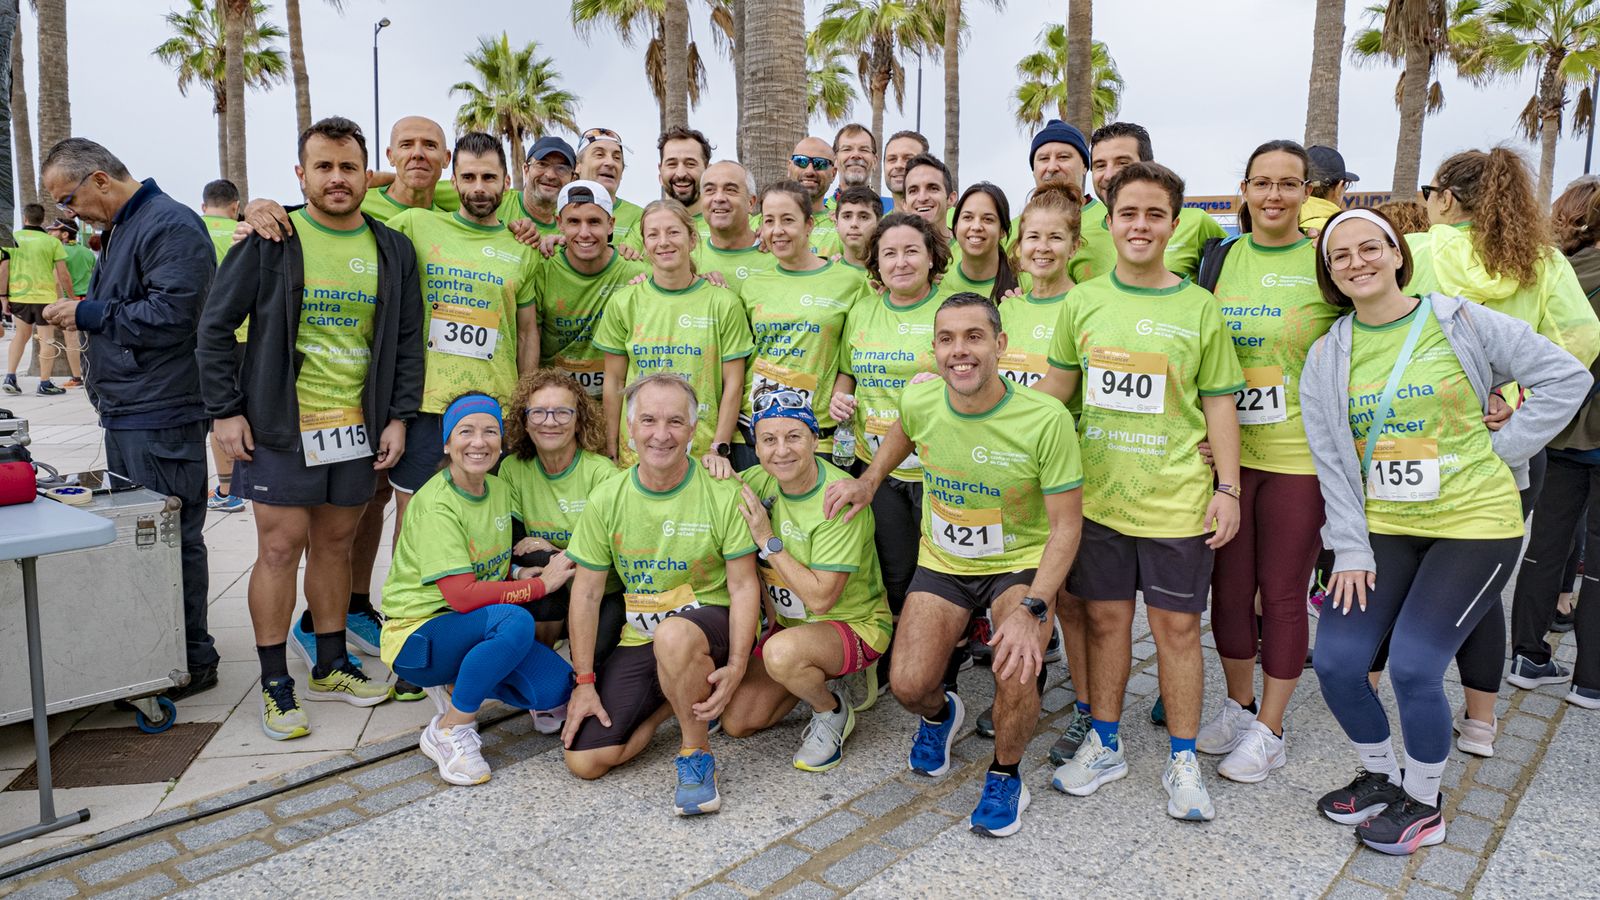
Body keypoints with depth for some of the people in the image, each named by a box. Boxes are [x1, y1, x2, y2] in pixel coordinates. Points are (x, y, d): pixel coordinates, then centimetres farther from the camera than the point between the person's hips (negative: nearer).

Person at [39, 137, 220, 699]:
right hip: (126, 414, 11)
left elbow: (170, 315, -23)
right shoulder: (118, 229, 19)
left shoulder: (171, 225, -13)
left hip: (161, 418, -11)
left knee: (171, 540, -4)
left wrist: (87, 313, -14)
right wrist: (70, 312, 11)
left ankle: (192, 661, 6)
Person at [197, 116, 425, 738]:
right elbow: (216, 327, 0)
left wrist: (398, 417, 2)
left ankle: (330, 667, 26)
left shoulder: (392, 250, 6)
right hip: (279, 428, -3)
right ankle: (275, 686, 13)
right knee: (280, 548, 1)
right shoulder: (271, 239, -3)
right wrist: (225, 412, -6)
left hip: (358, 430, 3)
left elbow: (408, 341, 10)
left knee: (335, 545, 12)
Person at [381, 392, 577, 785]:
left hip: (475, 627, 7)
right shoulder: (435, 504, -20)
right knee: (515, 620, -35)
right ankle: (447, 731, -15)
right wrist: (541, 584, -21)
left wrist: (516, 572, -5)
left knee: (556, 688, -16)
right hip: (417, 633, -7)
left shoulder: (501, 490, 2)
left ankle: (455, 687, 11)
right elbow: (462, 595, -28)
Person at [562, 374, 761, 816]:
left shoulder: (723, 493, -10)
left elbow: (743, 585, -8)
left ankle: (697, 753, -15)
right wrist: (585, 681, -2)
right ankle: (676, 701, 15)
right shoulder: (607, 499, -2)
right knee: (584, 759, -9)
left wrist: (737, 665, -21)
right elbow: (586, 593, 3)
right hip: (638, 639, 4)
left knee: (673, 634, -41)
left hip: (708, 620, -4)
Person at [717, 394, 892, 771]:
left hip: (855, 624, -6)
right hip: (791, 623, 6)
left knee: (782, 651, -36)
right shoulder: (757, 482, -7)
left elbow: (820, 598, -26)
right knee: (735, 722, -1)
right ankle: (817, 677, 22)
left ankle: (832, 712, -4)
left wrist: (768, 542, -25)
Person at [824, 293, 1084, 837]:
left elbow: (1066, 524, -18)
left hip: (1023, 562, -3)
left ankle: (1005, 776, 6)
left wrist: (1031, 609, -28)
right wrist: (870, 480, 3)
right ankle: (940, 712, 31)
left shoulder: (1047, 419, -25)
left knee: (1016, 673, -28)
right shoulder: (919, 401, -13)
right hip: (942, 562, 3)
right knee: (908, 686, -11)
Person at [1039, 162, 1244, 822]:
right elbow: (1055, 387, 12)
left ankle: (1182, 760, 21)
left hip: (1175, 497, -2)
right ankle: (1105, 744, 29)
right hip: (1096, 493, 2)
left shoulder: (1199, 308, -1)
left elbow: (1219, 403, 2)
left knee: (1176, 625, 5)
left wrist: (1226, 488, -3)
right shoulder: (1084, 300, 5)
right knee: (1105, 617, 12)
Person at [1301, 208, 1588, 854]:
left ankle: (1423, 804, 13)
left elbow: (1567, 377, -1)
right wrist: (1351, 550, -4)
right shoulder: (1327, 357, 4)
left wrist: (1502, 451, -5)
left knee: (1413, 667, -13)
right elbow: (1332, 462, 2)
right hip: (1382, 527, 4)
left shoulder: (1460, 322, -5)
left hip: (1475, 522, -3)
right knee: (1336, 661, -6)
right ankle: (1381, 775, 22)